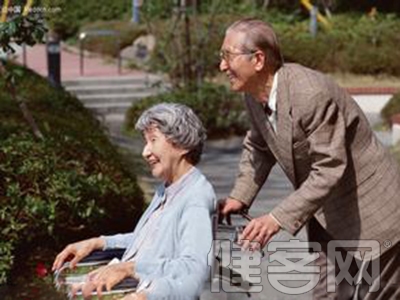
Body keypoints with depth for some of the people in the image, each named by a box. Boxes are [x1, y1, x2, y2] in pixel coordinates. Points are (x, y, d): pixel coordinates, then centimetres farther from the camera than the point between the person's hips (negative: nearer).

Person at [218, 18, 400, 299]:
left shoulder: (311, 94, -30)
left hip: (370, 210, -8)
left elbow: (329, 169, -30)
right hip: (326, 213, 8)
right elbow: (259, 147, 13)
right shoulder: (255, 95, -4)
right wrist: (239, 197, 2)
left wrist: (278, 219, -34)